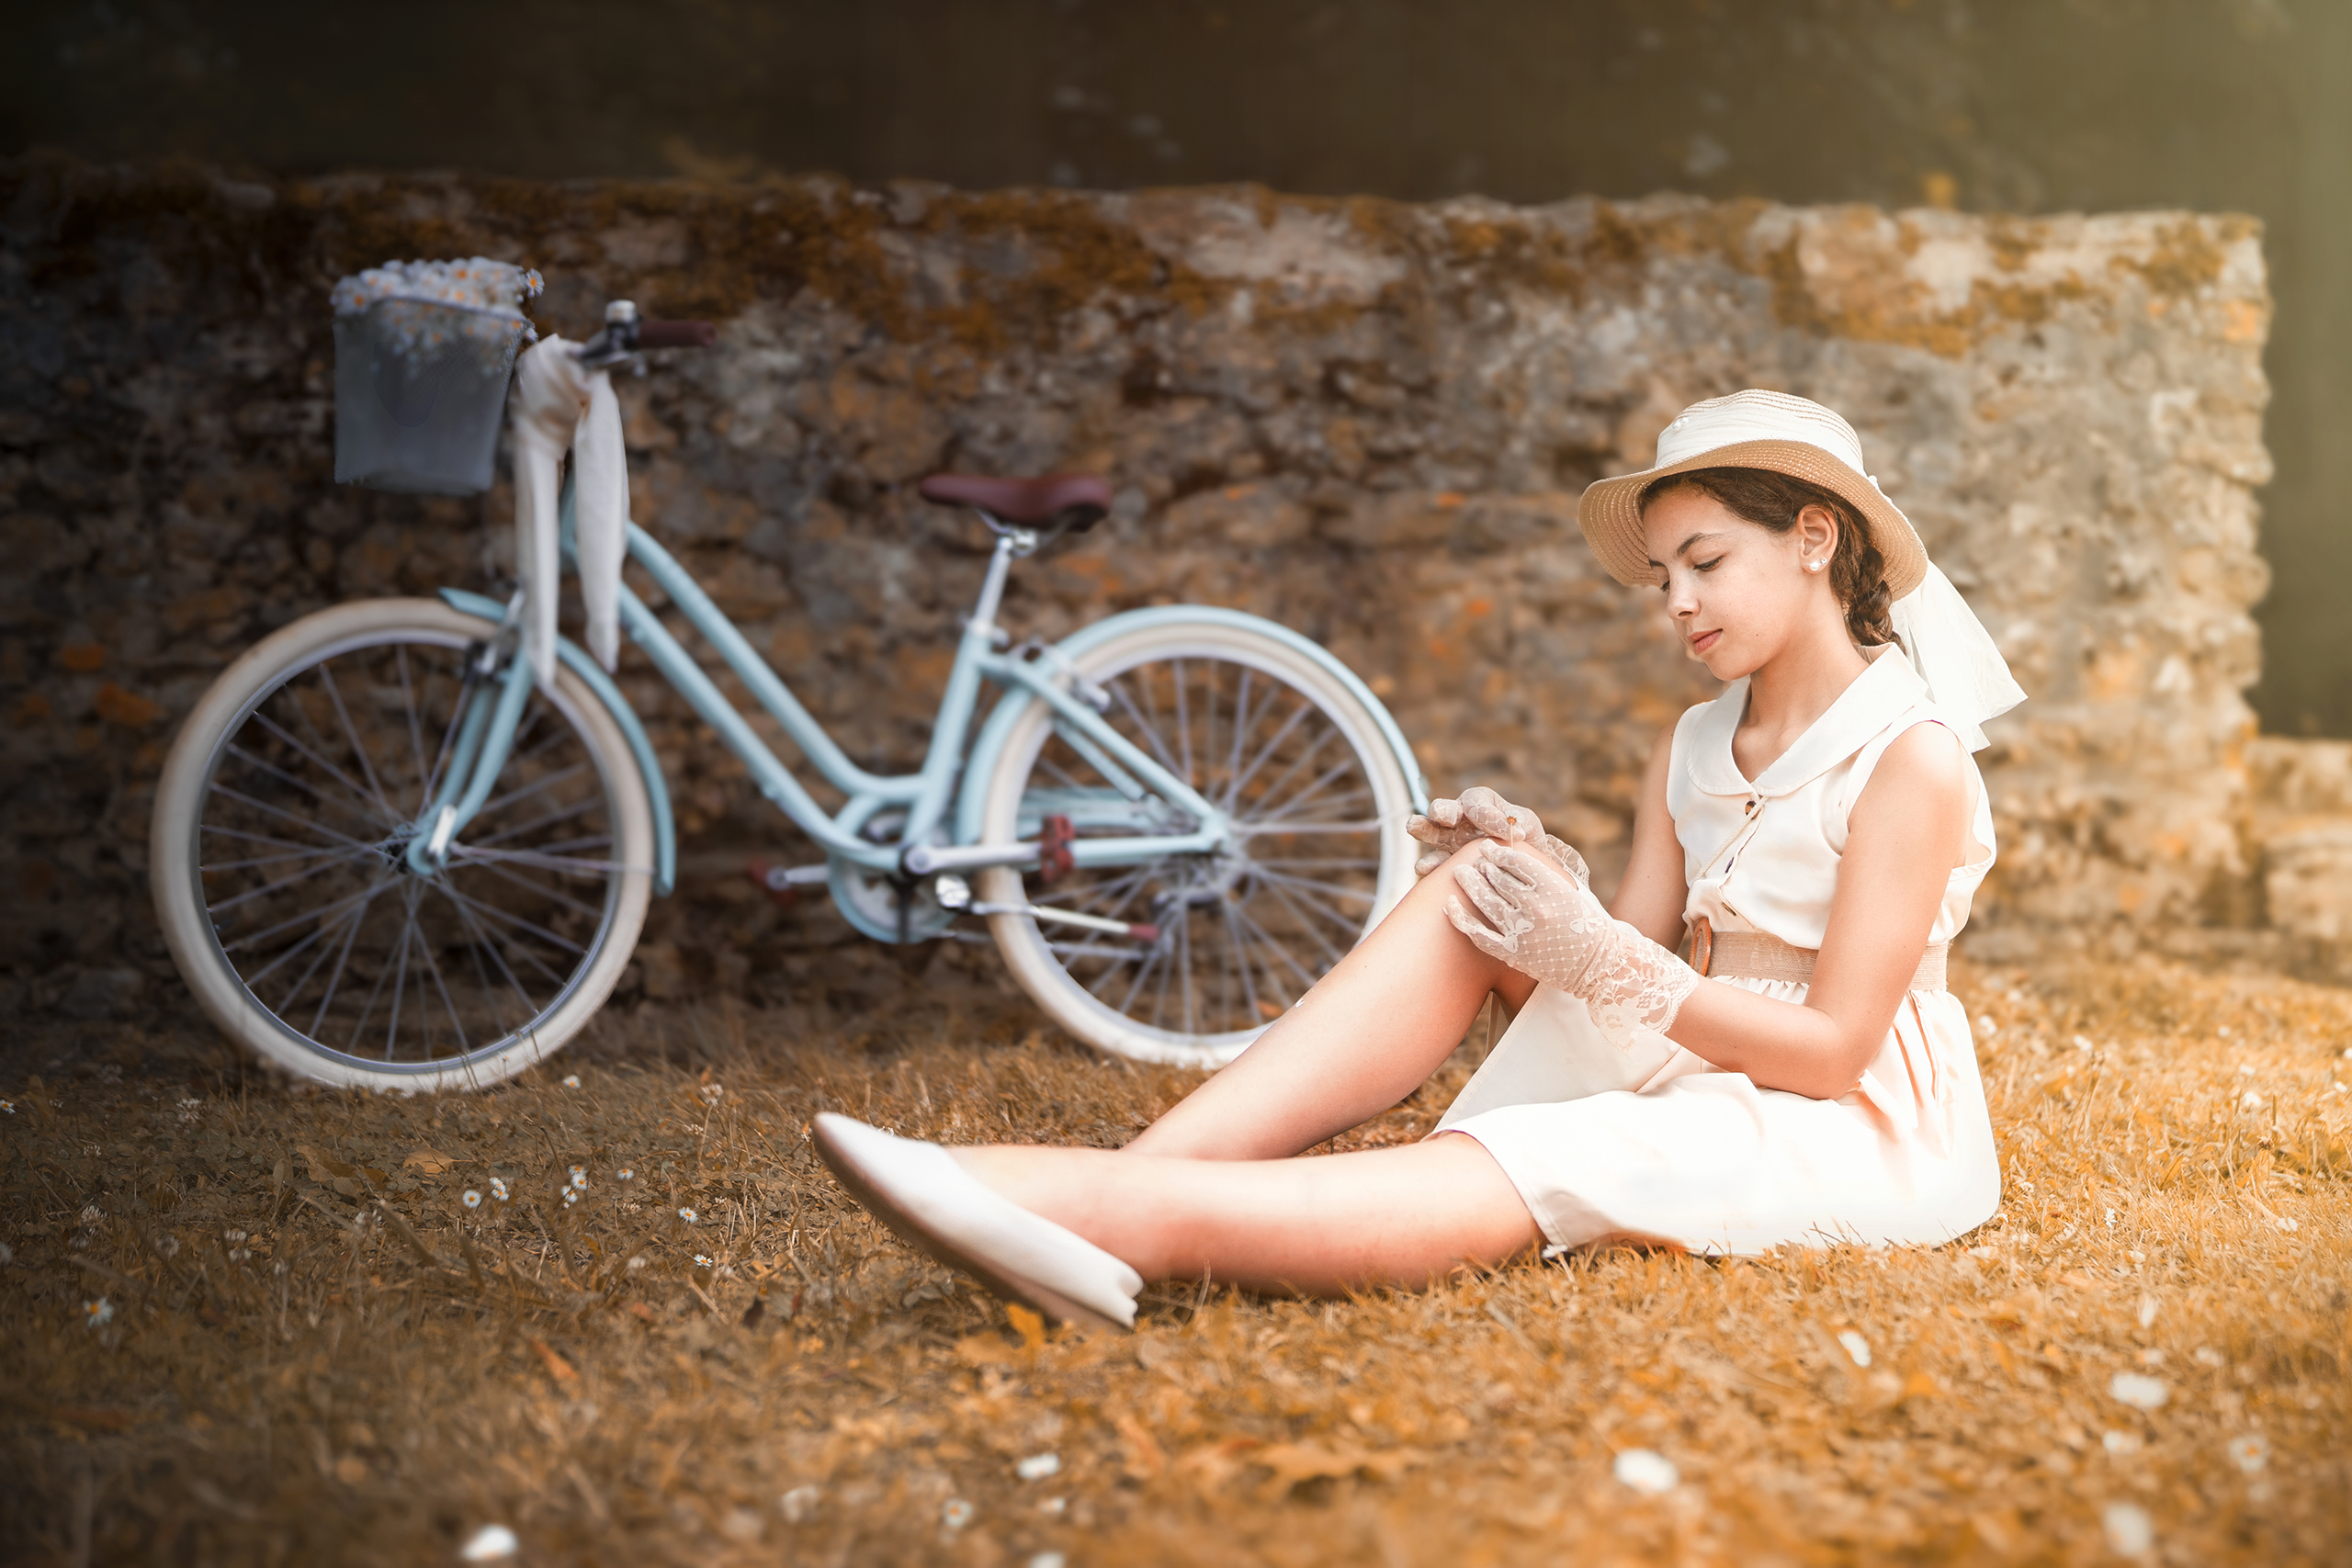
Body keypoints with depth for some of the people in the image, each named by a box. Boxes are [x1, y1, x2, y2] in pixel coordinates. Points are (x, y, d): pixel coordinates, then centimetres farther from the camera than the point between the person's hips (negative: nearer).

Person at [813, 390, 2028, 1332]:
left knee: (1521, 1177, -35)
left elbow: (1832, 1045, -17)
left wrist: (1608, 966, -23)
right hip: (1696, 1075, 7)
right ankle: (1150, 1171, -32)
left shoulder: (1914, 754, -11)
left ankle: (1132, 1219, -54)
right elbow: (1644, 954, 4)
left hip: (1859, 1125, -6)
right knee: (1465, 894, -16)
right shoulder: (1686, 753, 13)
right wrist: (1545, 887, -15)